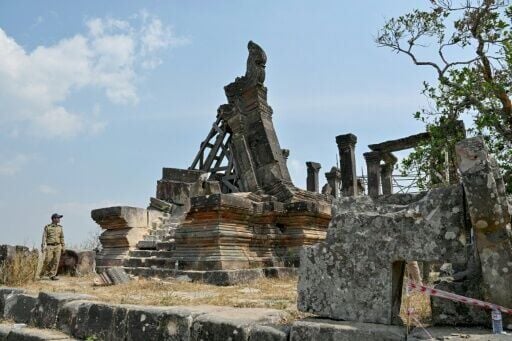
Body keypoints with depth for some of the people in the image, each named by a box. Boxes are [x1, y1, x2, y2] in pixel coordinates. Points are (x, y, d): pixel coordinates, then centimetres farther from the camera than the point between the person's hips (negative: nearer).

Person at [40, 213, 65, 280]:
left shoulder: (60, 228, 12)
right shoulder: (47, 227, 1)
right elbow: (44, 237, -2)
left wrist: (63, 247, 8)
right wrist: (43, 246, -11)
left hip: (58, 247, 3)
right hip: (50, 246, -3)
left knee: (56, 262, -3)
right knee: (47, 261, -7)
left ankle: (52, 275, 2)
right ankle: (43, 273, 14)